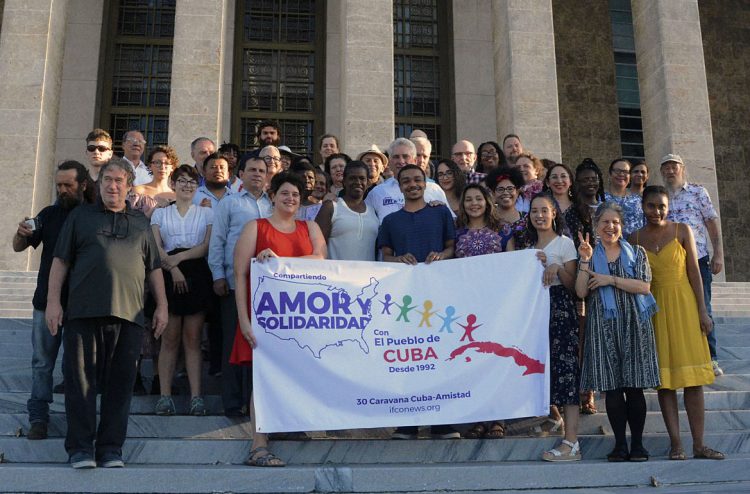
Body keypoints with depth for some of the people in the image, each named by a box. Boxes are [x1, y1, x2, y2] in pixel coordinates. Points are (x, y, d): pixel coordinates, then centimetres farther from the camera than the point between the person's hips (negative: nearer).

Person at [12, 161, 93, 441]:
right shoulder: (49, 214, 10)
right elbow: (18, 247, 11)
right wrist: (22, 233, -11)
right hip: (46, 302, 3)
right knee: (42, 362, 3)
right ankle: (38, 418, 8)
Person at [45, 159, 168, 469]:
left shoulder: (141, 223, 19)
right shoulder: (81, 216, 14)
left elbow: (154, 268, 19)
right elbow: (60, 260, 9)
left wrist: (162, 306, 11)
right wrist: (53, 301, 0)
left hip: (129, 315, 1)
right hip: (84, 312, -1)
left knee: (120, 383, 2)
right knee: (81, 378, -2)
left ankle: (111, 448, 9)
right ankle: (80, 448, 5)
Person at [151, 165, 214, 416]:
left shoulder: (206, 213, 15)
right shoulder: (160, 213, 16)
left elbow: (208, 245, 1)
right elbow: (156, 247, 2)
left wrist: (180, 256, -13)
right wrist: (172, 268, -14)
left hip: (197, 275, 0)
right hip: (168, 276, 0)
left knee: (193, 338, -1)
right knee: (170, 338, -2)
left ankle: (196, 395, -2)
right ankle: (165, 395, 0)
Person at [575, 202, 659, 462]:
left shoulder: (636, 252, 10)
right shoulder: (590, 255, 11)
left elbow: (644, 286, -4)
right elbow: (581, 292, 0)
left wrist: (611, 280, -9)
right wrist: (585, 260, -8)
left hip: (634, 325, 0)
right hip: (603, 327, 1)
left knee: (635, 387, -1)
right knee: (612, 387, 0)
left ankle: (637, 443, 7)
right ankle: (620, 444, 8)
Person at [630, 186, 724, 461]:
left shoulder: (682, 231, 1)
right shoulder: (636, 239, 5)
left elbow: (694, 271, 0)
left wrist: (702, 310, -4)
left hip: (684, 304, -1)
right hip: (654, 309, 1)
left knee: (693, 377, 0)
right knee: (665, 378, 2)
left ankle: (698, 445, 5)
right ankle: (676, 444, 7)